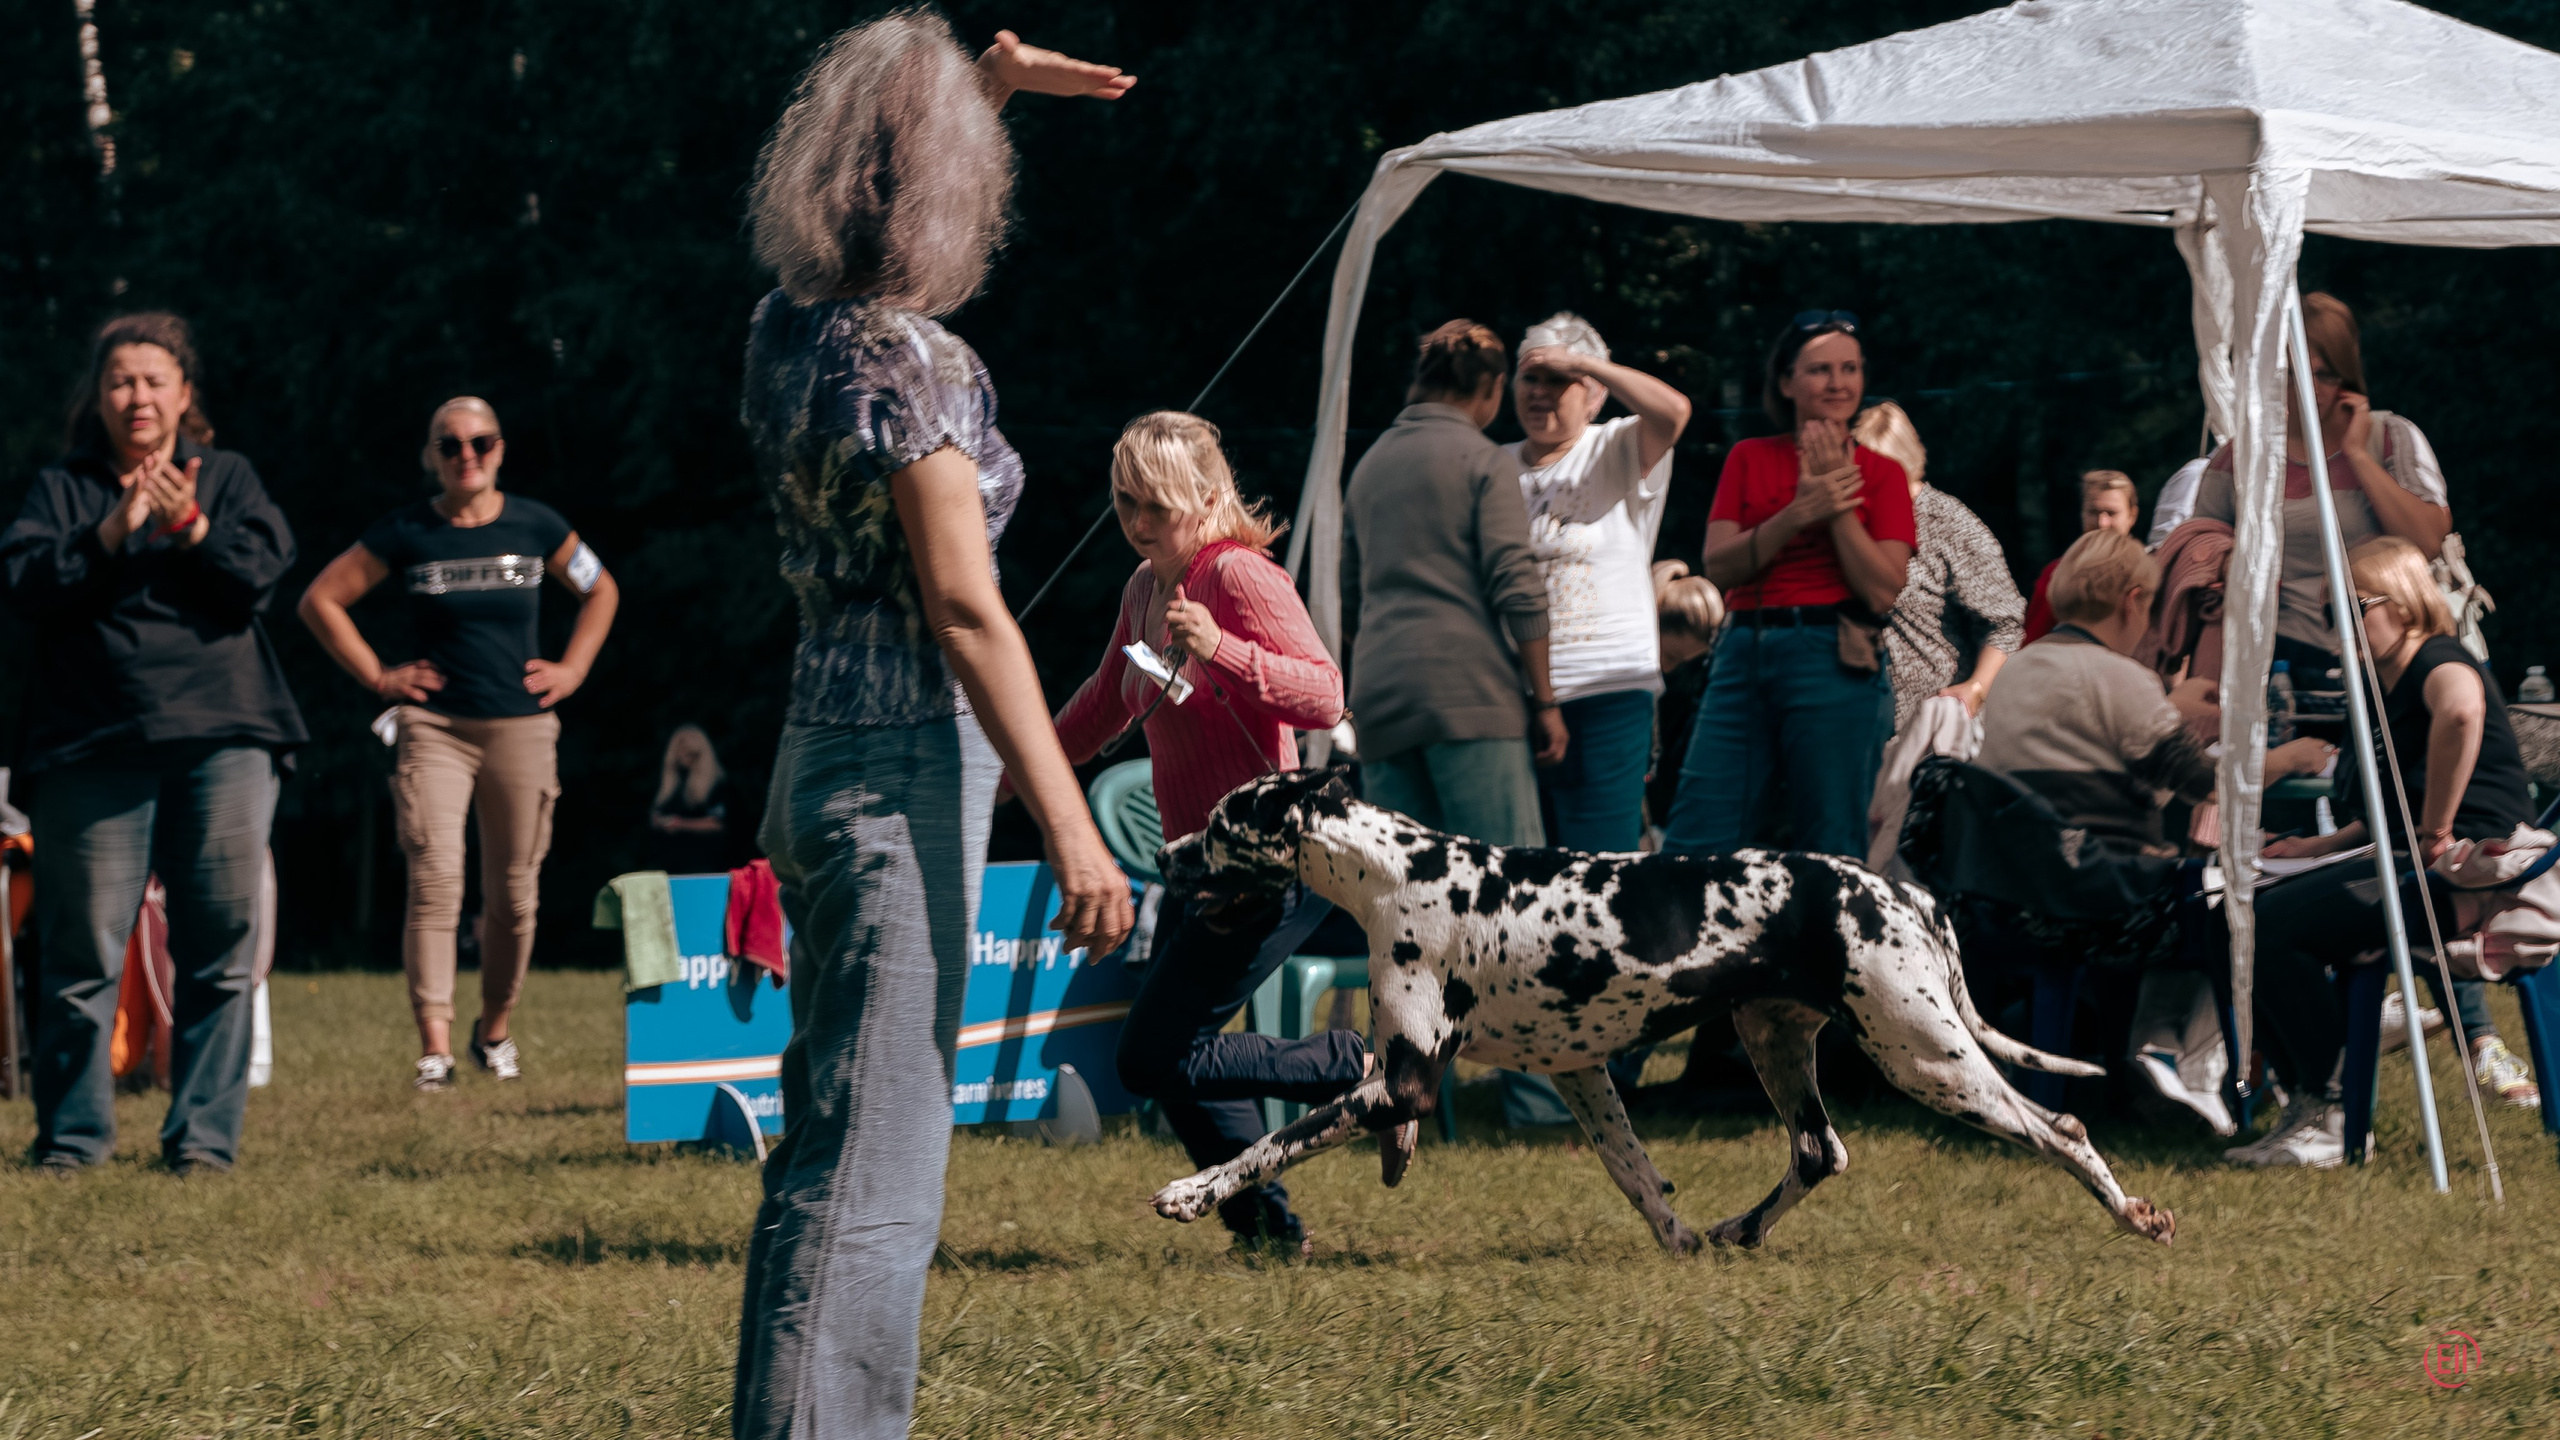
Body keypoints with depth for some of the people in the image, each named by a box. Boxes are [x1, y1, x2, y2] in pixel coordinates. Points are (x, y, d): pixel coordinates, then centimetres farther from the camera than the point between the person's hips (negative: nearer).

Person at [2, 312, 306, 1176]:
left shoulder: (226, 479, 14)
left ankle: (204, 1135, 3)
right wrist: (110, 533, -14)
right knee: (84, 950, -2)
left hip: (222, 739, 1)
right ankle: (72, 1134, 7)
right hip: (92, 745, -1)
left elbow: (261, 574, 0)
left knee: (220, 949, -2)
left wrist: (192, 526, -15)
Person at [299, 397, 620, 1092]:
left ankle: (496, 1028, 26)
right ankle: (434, 1047, -20)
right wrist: (377, 675, 2)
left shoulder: (535, 526, 6)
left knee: (514, 891, 6)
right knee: (435, 881, -15)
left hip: (521, 728, 2)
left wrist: (572, 670, 11)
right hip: (434, 728, -2)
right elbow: (321, 599, 7)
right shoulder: (406, 533, 0)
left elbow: (600, 591, 22)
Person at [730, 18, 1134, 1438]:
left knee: (827, 1152, 15)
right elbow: (966, 611, -19)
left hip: (820, 754, 9)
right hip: (907, 770, -9)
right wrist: (1069, 826, -19)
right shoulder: (911, 362, -15)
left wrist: (985, 80, 26)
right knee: (872, 1173, -9)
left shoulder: (790, 331, 8)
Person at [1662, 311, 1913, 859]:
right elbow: (1718, 565, 1)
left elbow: (1883, 592, -5)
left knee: (1830, 850, -1)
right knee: (1694, 846, -4)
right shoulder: (1750, 459, 13)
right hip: (1745, 652, 3)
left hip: (1833, 663, -3)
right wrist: (1801, 512, -11)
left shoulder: (1881, 474, 6)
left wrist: (1839, 504, -9)